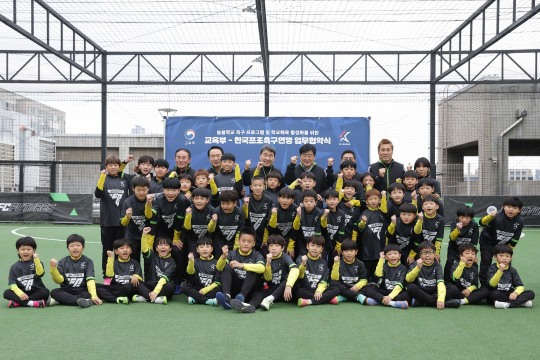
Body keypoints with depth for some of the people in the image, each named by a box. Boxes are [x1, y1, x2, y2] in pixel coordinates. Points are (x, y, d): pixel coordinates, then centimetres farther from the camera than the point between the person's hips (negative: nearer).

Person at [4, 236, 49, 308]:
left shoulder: (37, 262, 5)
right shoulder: (14, 267, 8)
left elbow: (40, 274, -14)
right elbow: (12, 283, -3)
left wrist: (37, 260, -26)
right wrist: (20, 293, -20)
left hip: (36, 292, -1)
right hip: (21, 292, 1)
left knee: (45, 292, -30)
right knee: (7, 293, -23)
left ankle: (17, 302, -27)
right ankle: (31, 303, -32)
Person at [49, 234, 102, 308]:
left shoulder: (88, 262, 0)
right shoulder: (63, 262, 6)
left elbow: (90, 280, -13)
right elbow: (59, 280, -5)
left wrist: (94, 296, -28)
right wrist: (53, 268, -23)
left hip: (82, 291, -1)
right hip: (67, 291, 2)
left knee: (89, 294, -32)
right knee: (54, 292, -27)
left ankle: (58, 300, -29)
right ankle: (80, 301, -41)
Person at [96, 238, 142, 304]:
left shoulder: (134, 263, 11)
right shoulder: (113, 262, 12)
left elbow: (140, 278, 4)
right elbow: (109, 275, -7)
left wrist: (136, 277, -20)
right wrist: (110, 258, -12)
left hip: (127, 289, -2)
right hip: (114, 288, 2)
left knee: (130, 286, -37)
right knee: (96, 286, -22)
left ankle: (109, 297, -21)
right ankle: (117, 299, -38)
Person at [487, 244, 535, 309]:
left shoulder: (512, 270, 6)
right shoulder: (492, 269, -4)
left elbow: (520, 286, 1)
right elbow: (492, 284, -18)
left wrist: (515, 293, -22)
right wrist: (500, 271, -29)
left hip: (510, 295, 4)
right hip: (498, 294, -4)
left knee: (531, 293, -15)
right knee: (494, 294, -38)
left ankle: (507, 304, -28)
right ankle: (521, 301, -25)